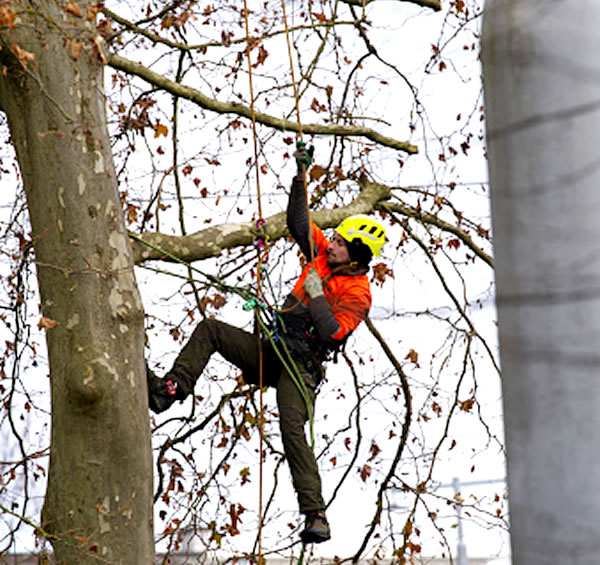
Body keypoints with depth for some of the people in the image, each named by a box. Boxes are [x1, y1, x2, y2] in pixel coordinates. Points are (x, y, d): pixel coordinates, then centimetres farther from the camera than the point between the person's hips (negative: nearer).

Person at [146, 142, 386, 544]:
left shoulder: (358, 295, -10)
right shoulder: (324, 256, 11)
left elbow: (332, 333, -22)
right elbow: (298, 222, 18)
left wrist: (316, 295, -21)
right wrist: (302, 174, 12)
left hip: (300, 367, -8)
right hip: (271, 349, 8)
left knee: (293, 429, -26)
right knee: (209, 330, -4)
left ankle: (316, 515, -29)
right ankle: (170, 391, -13)